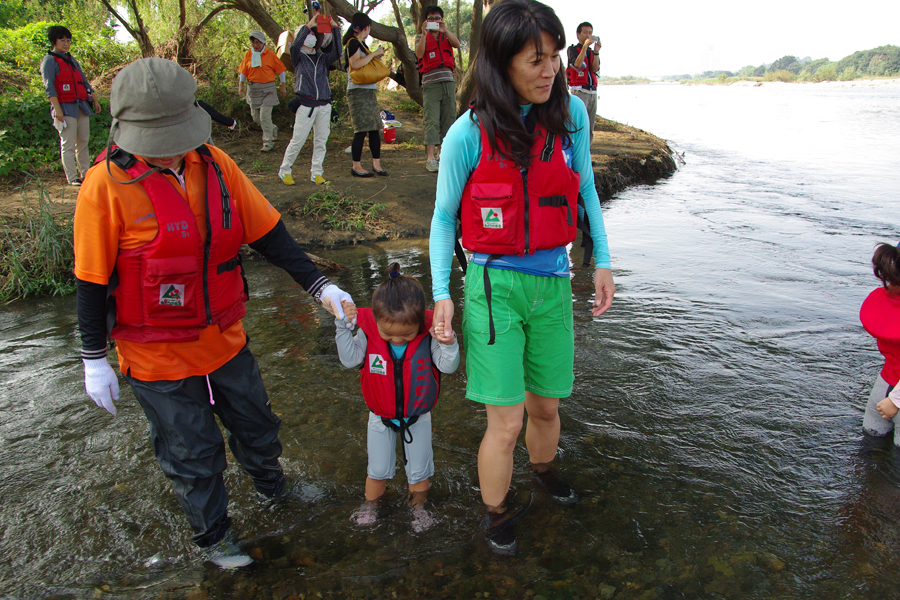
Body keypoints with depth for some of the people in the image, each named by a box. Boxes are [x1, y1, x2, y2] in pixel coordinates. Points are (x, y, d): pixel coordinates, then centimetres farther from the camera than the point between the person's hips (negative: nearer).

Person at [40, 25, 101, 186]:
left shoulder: (71, 59, 19)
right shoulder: (49, 61, -3)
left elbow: (84, 82, 25)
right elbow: (49, 87, -11)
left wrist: (95, 100, 20)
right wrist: (57, 110, -19)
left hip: (82, 106, 7)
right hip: (65, 108, -7)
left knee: (83, 142, 8)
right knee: (68, 144, -7)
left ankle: (85, 174, 14)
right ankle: (72, 178, -5)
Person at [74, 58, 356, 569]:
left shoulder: (214, 164, -7)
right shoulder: (107, 185, -18)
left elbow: (267, 232, -1)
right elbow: (93, 281, -11)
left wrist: (319, 285, -7)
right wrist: (95, 360, -6)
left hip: (226, 338, 4)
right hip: (158, 356, -4)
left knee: (256, 423, 23)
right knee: (192, 454, 14)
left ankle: (269, 479, 56)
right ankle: (213, 533, 41)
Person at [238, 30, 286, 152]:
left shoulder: (270, 55, -4)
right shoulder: (248, 55, 5)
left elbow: (280, 71, 1)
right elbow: (243, 72, 8)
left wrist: (283, 87, 1)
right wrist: (241, 85, -4)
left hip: (267, 89, -5)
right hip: (253, 89, 5)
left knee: (265, 116, -13)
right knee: (256, 117, 11)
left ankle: (268, 142, -4)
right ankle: (273, 129, 36)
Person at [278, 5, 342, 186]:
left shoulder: (322, 59, 13)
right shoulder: (298, 58, 4)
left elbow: (337, 52, -2)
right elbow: (295, 45, -17)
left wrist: (335, 28, -9)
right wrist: (308, 26, -18)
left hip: (324, 104, 4)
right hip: (306, 104, -4)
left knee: (321, 141, 6)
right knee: (298, 140, -3)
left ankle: (316, 172, 16)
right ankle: (284, 170, 11)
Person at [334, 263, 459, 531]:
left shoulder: (428, 335, -24)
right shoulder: (368, 331, -21)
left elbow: (448, 366, -23)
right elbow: (349, 359, -21)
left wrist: (448, 344, -42)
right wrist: (343, 327, -31)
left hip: (417, 416, -1)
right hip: (381, 417, 1)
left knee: (419, 469, 18)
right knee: (378, 469, 19)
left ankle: (418, 505, 45)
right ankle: (371, 503, 46)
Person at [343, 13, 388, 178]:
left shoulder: (361, 44, 19)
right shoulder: (353, 43, -9)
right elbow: (356, 64, -24)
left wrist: (377, 56, 14)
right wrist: (374, 54, -16)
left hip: (368, 91, 9)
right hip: (358, 91, -9)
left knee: (375, 129, 6)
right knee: (361, 130, -9)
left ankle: (376, 163, 9)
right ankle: (356, 166, -2)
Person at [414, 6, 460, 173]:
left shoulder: (447, 35, 18)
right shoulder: (422, 37, 12)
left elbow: (457, 44, -4)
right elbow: (419, 54, -7)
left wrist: (445, 30, -18)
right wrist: (424, 33, -15)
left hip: (448, 81, 3)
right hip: (430, 83, -3)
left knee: (449, 119, 4)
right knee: (432, 120, -13)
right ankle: (430, 157, -19)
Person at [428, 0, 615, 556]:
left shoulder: (571, 114, -3)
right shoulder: (468, 135, -12)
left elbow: (585, 189, 11)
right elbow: (444, 217, -1)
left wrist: (603, 261, 8)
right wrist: (441, 292, -7)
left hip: (552, 283, 3)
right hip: (494, 285, -3)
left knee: (546, 405, 17)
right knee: (506, 422, -1)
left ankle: (544, 468, 52)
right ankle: (497, 514, 29)